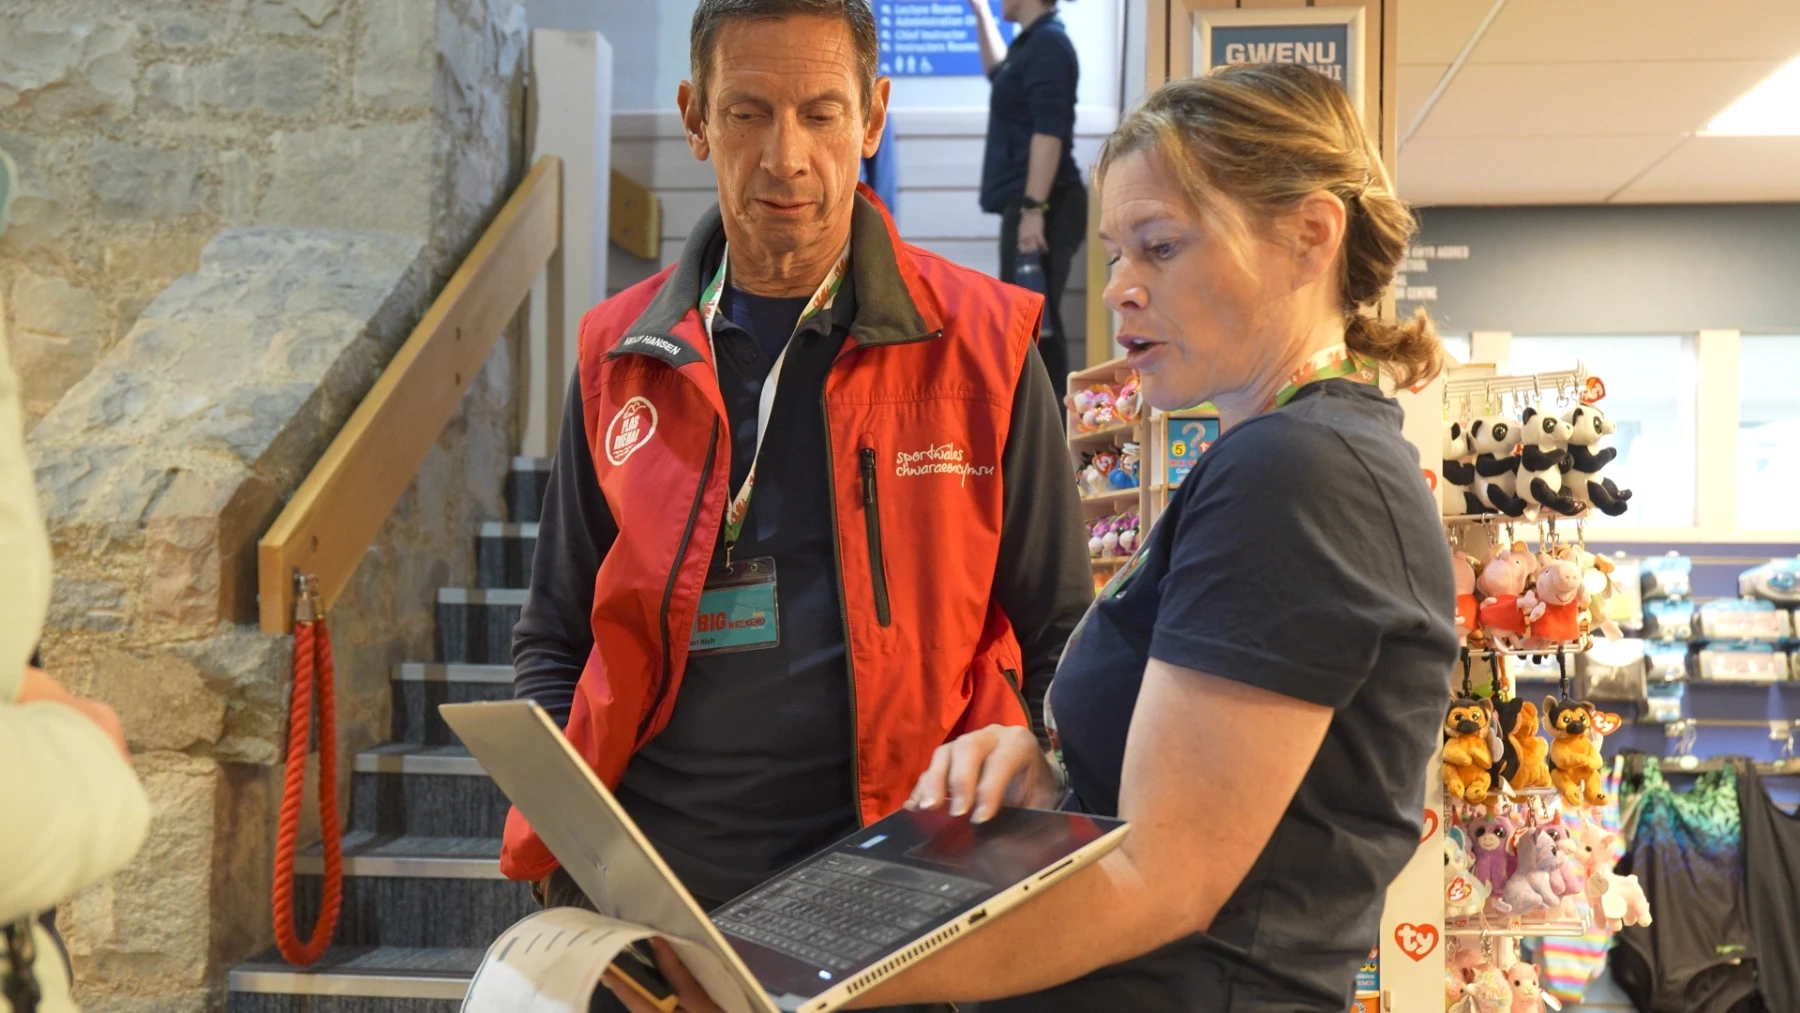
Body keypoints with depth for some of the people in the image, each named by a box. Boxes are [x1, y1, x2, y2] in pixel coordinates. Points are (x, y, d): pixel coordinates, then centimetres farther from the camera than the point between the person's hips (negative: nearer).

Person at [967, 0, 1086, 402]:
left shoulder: (1048, 44, -12)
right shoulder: (1033, 43, 17)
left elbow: (1049, 132, -22)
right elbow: (999, 72, 41)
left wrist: (1033, 208, -26)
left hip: (1041, 206, -10)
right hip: (1030, 203, 10)